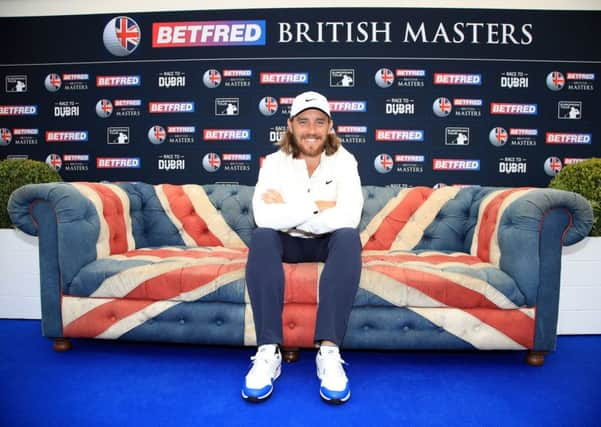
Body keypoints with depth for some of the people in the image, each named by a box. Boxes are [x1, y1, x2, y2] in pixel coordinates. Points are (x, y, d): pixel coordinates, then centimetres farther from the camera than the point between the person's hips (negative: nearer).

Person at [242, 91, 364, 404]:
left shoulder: (343, 161, -7)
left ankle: (329, 350, -37)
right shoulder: (274, 162, -7)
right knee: (261, 235, -31)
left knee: (348, 236, -32)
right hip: (288, 243, 1)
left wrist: (288, 212, -21)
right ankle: (268, 350, -34)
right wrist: (318, 207, -22)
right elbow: (265, 217, -25)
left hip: (328, 243, 0)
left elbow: (349, 218, -24)